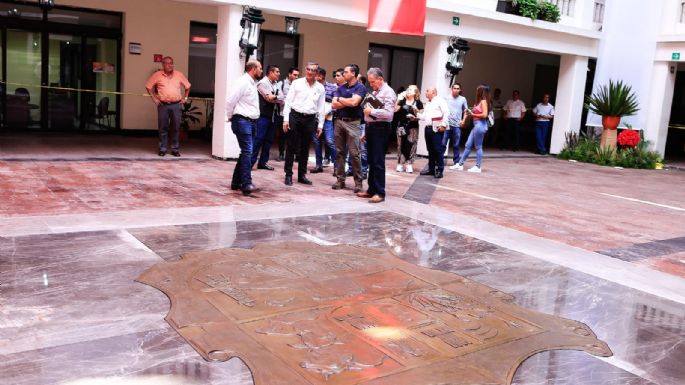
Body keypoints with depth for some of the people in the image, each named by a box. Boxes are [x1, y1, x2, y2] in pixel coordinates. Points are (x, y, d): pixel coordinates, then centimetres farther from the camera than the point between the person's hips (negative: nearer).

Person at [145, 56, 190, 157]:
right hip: (163, 105, -1)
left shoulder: (179, 75, 6)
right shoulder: (157, 75, 2)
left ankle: (175, 149, 11)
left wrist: (185, 97, 11)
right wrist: (154, 98, 3)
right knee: (163, 128, 2)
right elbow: (148, 86, 10)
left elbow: (187, 86, 18)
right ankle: (163, 149, 10)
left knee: (176, 128, 2)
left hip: (176, 105, 1)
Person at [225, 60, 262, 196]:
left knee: (246, 152, 11)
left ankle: (236, 182, 19)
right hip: (242, 121, -10)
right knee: (247, 151, -15)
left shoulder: (253, 83, 16)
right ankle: (247, 185, -18)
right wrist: (230, 117, -4)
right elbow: (230, 100, -15)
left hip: (251, 122, 10)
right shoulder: (243, 81, -12)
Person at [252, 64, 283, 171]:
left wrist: (273, 97, -10)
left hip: (274, 115, 7)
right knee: (259, 139, -9)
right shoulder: (263, 83, -6)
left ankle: (263, 162, 14)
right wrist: (277, 97, -4)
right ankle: (251, 161, -6)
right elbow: (269, 98, -18)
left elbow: (282, 100, 4)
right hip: (264, 115, -7)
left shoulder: (277, 84, 15)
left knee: (269, 140, 8)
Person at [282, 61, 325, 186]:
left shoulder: (320, 88, 8)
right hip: (295, 116, -2)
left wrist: (320, 124, 7)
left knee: (305, 148, 9)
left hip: (310, 119, 2)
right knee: (291, 147, 1)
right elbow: (288, 101, 0)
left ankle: (302, 175, 18)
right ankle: (288, 174, 7)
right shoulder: (297, 83, 1)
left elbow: (321, 107, 10)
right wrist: (286, 119, -6)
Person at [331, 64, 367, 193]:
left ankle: (358, 181, -1)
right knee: (339, 152, 7)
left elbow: (354, 102, -18)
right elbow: (334, 104, 2)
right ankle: (340, 179, 13)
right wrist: (348, 102, -9)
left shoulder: (360, 87, -4)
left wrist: (340, 99, -2)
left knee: (354, 153, -7)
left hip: (352, 122, -6)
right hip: (339, 121, 6)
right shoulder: (341, 88, 12)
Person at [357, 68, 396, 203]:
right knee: (371, 161, 12)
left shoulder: (388, 92, -8)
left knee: (378, 161, -8)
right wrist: (366, 131, 17)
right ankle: (371, 190, 19)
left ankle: (380, 192, -3)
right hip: (371, 127, 9)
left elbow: (388, 113, -22)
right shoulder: (374, 92, 19)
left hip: (380, 128, -9)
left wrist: (371, 111, -15)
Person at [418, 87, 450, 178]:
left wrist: (443, 125, -18)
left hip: (437, 129, -8)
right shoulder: (427, 104, 24)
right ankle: (431, 168, 17)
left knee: (438, 150, -8)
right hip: (428, 128, 8)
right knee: (430, 150, 11)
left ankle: (439, 170, -5)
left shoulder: (440, 101, -2)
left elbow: (446, 113, -12)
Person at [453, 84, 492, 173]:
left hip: (480, 125, -9)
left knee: (478, 147, -2)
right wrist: (470, 113, 2)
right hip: (476, 125, 9)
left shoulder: (483, 101, -10)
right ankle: (460, 164, 14)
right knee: (468, 145, 10)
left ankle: (477, 167, 6)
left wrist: (473, 114, -10)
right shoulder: (479, 101, 16)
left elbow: (484, 115, -19)